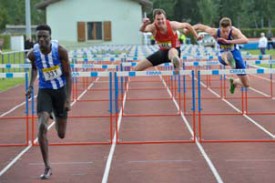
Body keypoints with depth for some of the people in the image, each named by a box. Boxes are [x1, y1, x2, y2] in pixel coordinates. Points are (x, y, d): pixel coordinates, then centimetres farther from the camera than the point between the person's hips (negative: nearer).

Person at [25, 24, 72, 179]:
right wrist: (31, 85, -1)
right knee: (42, 127, -23)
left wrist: (68, 99, -16)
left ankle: (59, 120, 51)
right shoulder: (33, 54, -13)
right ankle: (47, 167, -14)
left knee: (61, 134, 9)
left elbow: (68, 75, -10)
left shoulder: (60, 51, -18)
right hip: (44, 91, 0)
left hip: (61, 90, 0)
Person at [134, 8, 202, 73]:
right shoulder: (153, 27, -20)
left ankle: (176, 66, -78)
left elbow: (187, 25, -3)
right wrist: (144, 24, -66)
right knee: (136, 69, -1)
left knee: (172, 52, -47)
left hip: (174, 50, -4)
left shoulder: (172, 25, -21)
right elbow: (142, 30, -43)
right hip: (162, 51, 4)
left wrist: (197, 36, 0)